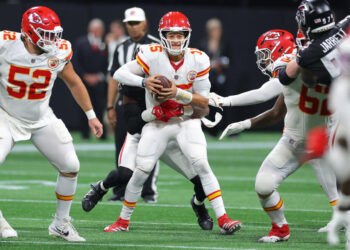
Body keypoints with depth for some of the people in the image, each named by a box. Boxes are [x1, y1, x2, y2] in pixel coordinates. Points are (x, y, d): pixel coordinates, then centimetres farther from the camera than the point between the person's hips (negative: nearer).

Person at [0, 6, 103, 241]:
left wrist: (91, 116, 8)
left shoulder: (59, 52, -13)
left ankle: (61, 224, 20)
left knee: (71, 166, 2)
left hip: (42, 120, 4)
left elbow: (74, 82, 5)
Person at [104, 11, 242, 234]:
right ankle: (124, 220, 16)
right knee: (141, 171, -3)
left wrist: (178, 93, -25)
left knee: (201, 164, -19)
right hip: (158, 123, 0)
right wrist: (144, 81, -28)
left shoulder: (198, 60, -10)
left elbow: (204, 102, -8)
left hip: (187, 122, 0)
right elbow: (120, 74, -11)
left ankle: (223, 219, -19)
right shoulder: (152, 55, -13)